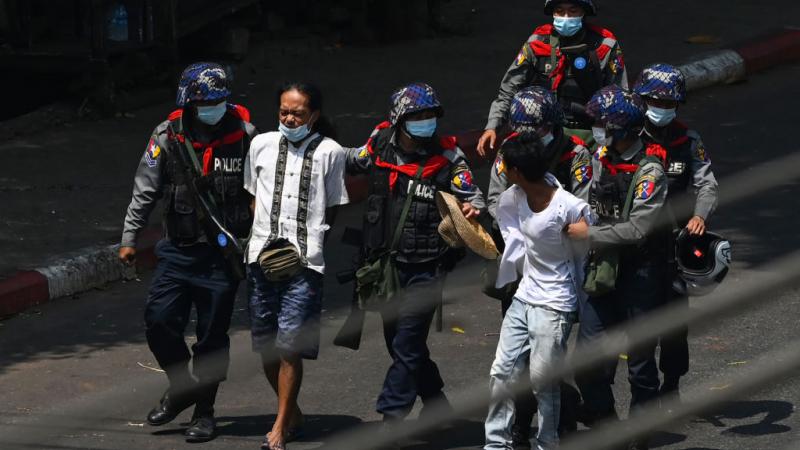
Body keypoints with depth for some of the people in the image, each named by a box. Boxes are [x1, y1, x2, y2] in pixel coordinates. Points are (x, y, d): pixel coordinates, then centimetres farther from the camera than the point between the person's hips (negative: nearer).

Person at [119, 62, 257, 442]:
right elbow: (144, 191, 4)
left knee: (212, 335, 2)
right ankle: (181, 386, 21)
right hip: (178, 249, 2)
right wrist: (129, 237, 4)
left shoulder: (243, 135, -7)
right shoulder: (168, 138, -4)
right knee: (159, 319, -4)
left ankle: (204, 410, 16)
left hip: (223, 253, -2)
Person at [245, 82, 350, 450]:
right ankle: (292, 414, 26)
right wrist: (257, 240, 9)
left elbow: (334, 209, 9)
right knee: (265, 344, 8)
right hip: (263, 255, 4)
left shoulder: (329, 152, 4)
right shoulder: (262, 145, 12)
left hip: (305, 261, -4)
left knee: (289, 344, -10)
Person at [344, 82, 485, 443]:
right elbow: (352, 161, 23)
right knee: (397, 340, 16)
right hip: (386, 263, 5)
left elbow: (471, 194, -4)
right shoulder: (379, 146, 2)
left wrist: (473, 208, -26)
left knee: (407, 346, -9)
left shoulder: (446, 156, -9)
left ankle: (391, 418, -6)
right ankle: (435, 404, 34)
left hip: (425, 268, -5)